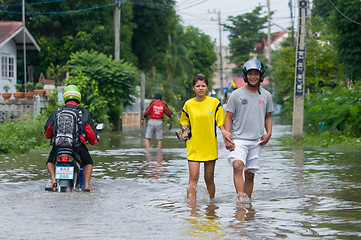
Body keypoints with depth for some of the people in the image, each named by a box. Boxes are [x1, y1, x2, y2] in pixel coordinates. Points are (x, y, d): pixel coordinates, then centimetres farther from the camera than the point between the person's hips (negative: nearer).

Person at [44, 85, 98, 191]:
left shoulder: (56, 111, 13)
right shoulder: (84, 113, 8)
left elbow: (47, 131, 20)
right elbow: (91, 133, 9)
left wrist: (50, 136, 44)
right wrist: (94, 140, 33)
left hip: (58, 145, 1)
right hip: (77, 145, -1)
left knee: (50, 161, 32)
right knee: (88, 162, 26)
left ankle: (53, 179, 4)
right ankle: (86, 185, 5)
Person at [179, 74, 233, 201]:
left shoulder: (214, 102, 1)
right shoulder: (188, 104, 3)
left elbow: (220, 121, 7)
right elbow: (184, 122, 17)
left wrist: (224, 131, -12)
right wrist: (185, 132, -2)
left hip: (210, 146, 0)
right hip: (193, 146, 0)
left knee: (209, 179, 7)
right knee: (193, 177, -11)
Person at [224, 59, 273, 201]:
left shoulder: (266, 96, 10)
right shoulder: (236, 95, 1)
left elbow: (268, 117, 21)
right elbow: (229, 117, 3)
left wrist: (268, 133, 4)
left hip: (257, 142, 3)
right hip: (239, 140, -3)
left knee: (250, 175, 5)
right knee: (237, 165, -25)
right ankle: (241, 199, -33)